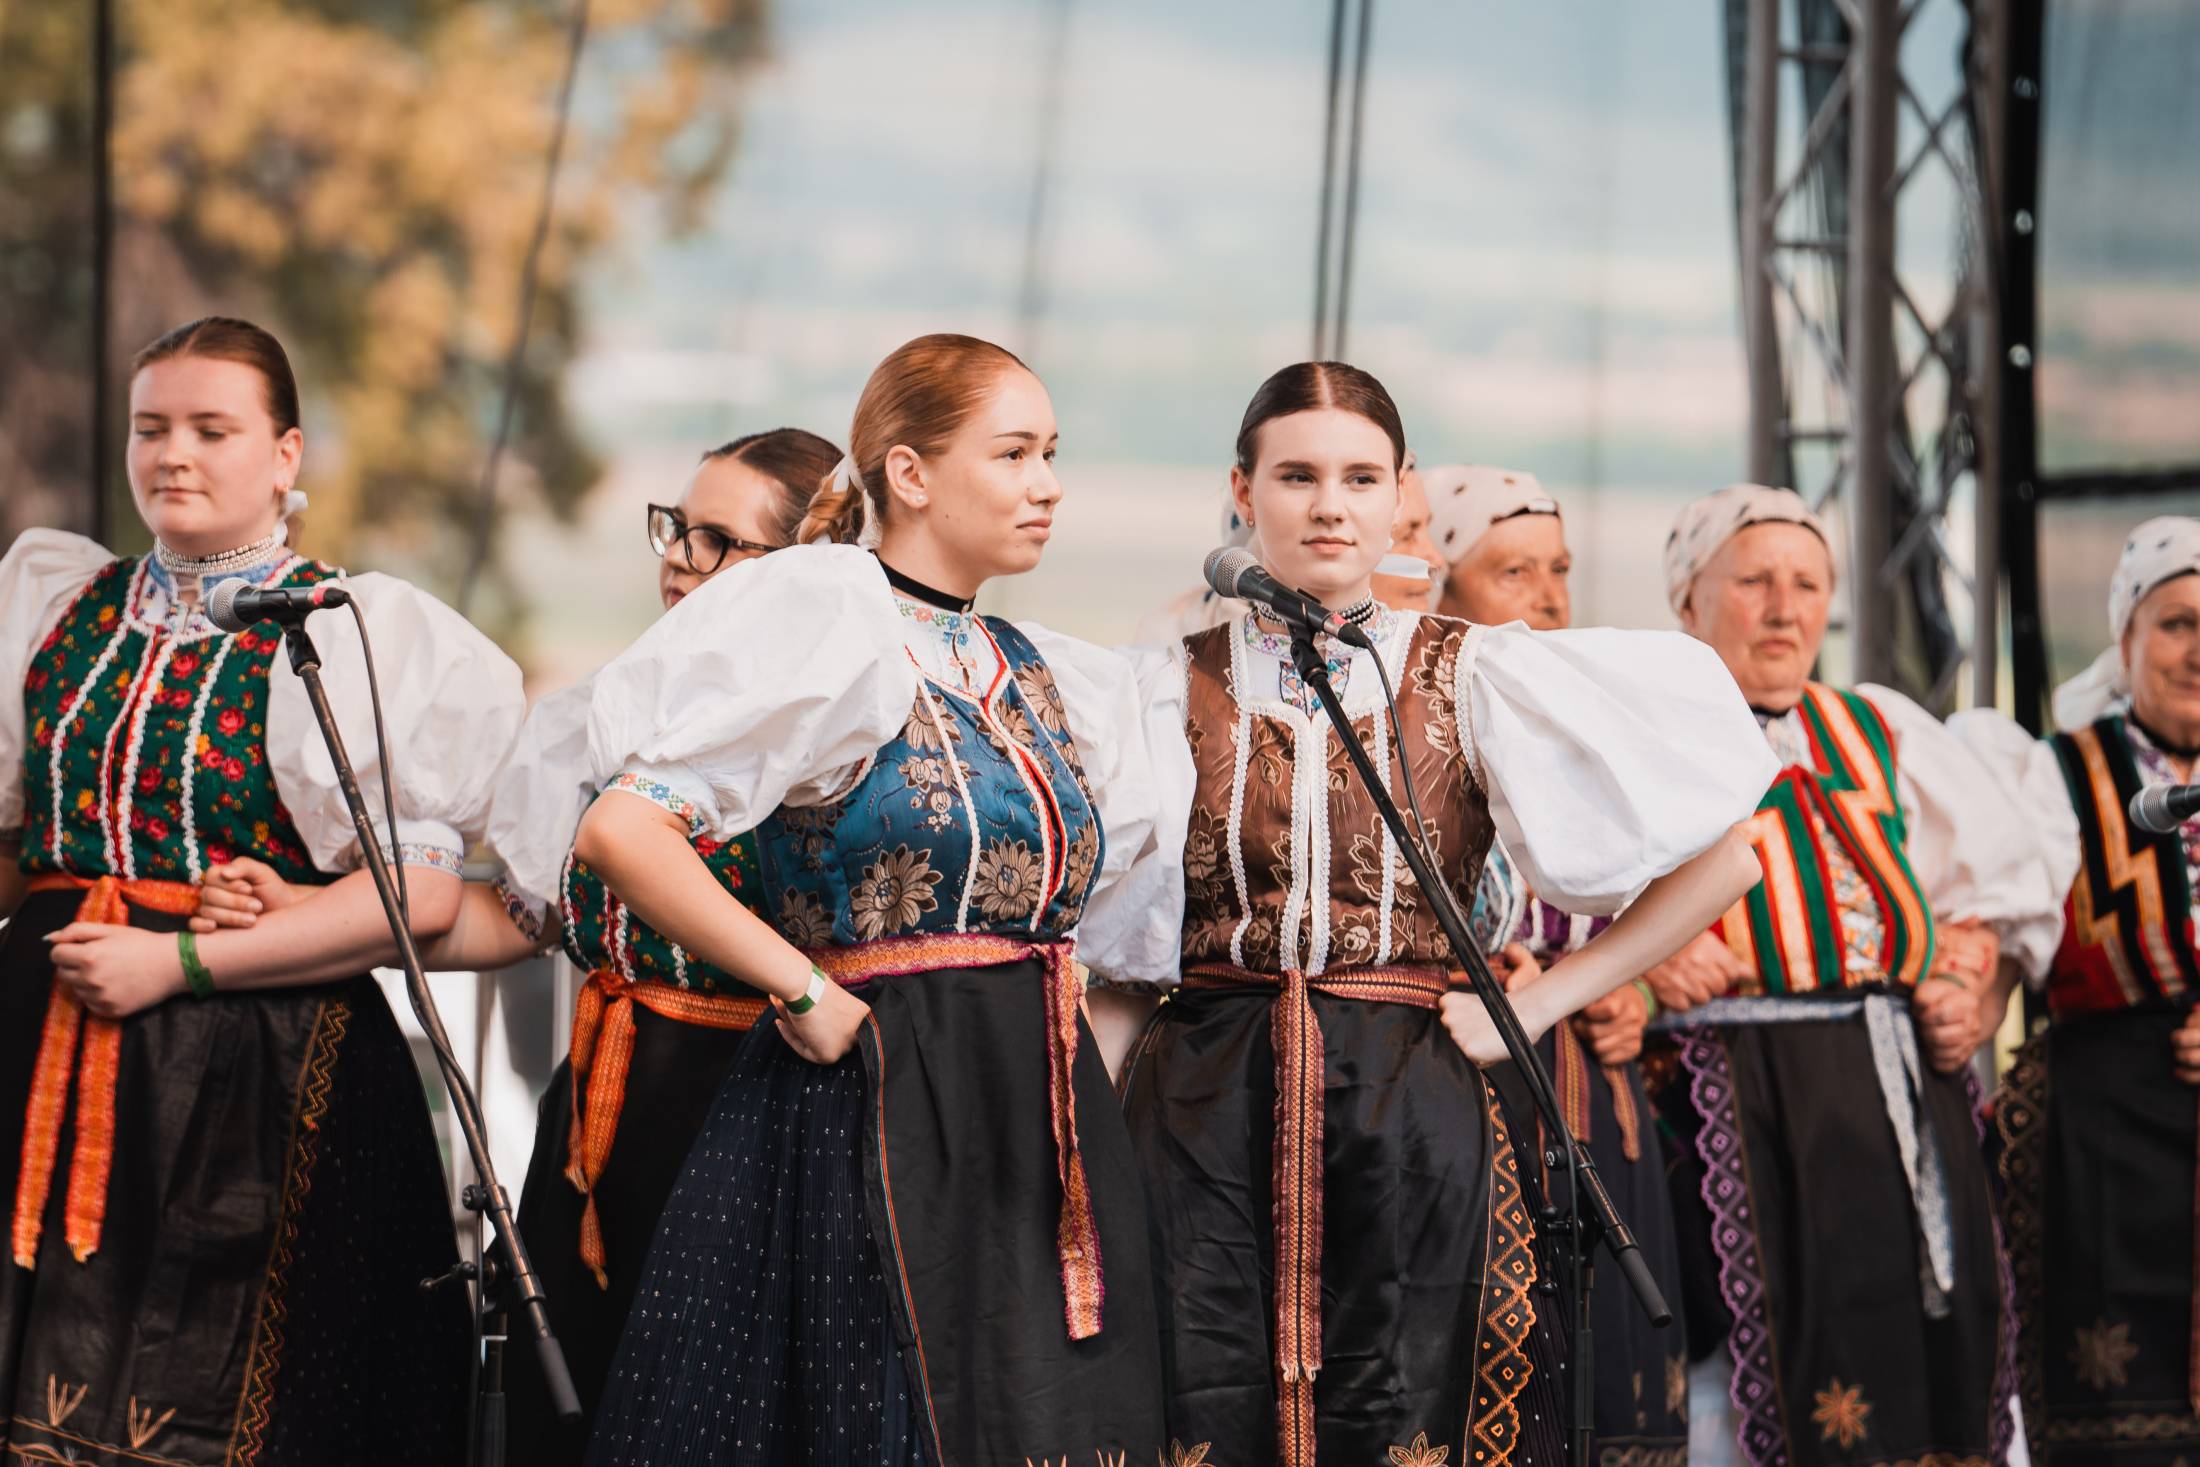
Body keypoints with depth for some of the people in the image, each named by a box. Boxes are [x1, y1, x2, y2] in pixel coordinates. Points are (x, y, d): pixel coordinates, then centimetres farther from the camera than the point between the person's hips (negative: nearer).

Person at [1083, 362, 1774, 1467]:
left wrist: (1536, 1004, 0)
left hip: (1414, 1119, 0)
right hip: (1200, 1118, 1)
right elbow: (1093, 941, 10)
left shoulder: (1476, 680, 4)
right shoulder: (1172, 692, 8)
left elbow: (1717, 857, 3)